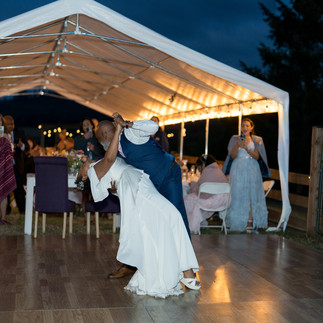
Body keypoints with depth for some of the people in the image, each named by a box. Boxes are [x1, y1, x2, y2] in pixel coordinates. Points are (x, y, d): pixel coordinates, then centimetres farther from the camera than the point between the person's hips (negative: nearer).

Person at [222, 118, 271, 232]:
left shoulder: (257, 140, 7)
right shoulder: (235, 139, 8)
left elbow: (257, 157, -3)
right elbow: (232, 156, 0)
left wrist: (247, 148, -18)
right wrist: (237, 146, -17)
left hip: (252, 170, 0)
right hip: (238, 170, 0)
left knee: (252, 195, -5)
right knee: (238, 195, -4)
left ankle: (250, 221, -3)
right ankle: (239, 222, 0)